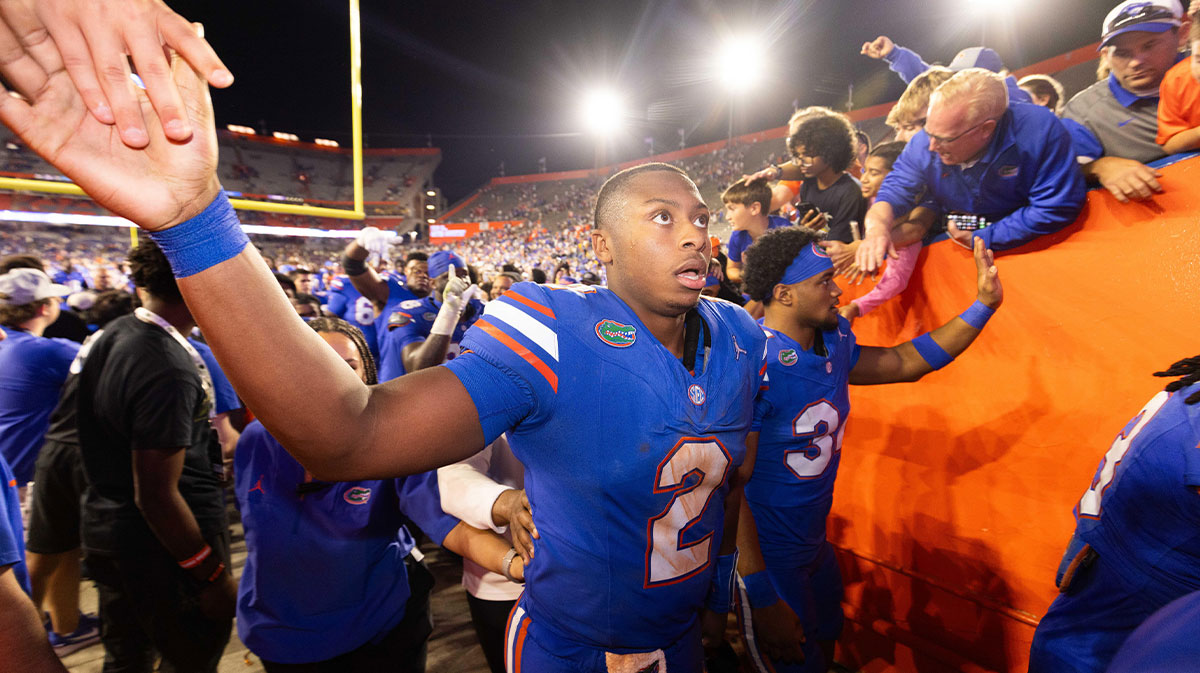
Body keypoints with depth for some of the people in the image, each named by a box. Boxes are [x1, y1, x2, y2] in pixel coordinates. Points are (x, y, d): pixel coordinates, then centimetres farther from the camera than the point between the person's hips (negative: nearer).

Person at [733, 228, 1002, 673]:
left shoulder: (834, 341, -3)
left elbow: (907, 362, 13)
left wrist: (984, 305, 7)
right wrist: (763, 599, -25)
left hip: (815, 547, 8)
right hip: (765, 560, -8)